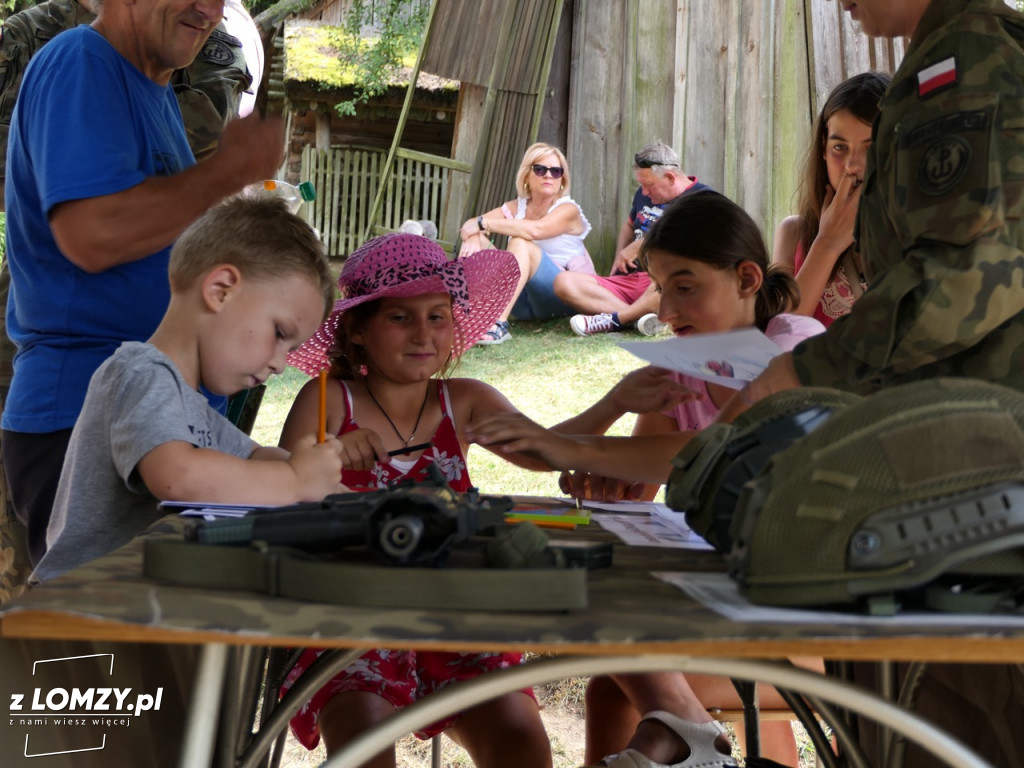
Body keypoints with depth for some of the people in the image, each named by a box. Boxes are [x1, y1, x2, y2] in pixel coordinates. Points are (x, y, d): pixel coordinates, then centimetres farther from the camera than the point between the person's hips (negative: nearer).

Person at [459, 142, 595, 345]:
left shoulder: (568, 210, -6)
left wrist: (483, 223, -22)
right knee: (477, 241, -10)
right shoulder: (516, 207, 10)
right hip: (525, 304, 5)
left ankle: (499, 323, -47)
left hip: (563, 294, -5)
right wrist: (473, 235, -25)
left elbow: (535, 230, -28)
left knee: (520, 243, -29)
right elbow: (470, 225, 0)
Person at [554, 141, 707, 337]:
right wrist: (619, 260, 21)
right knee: (564, 282, -15)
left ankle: (616, 318, -26)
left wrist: (639, 246, -8)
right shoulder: (644, 194, 21)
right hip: (628, 281, 7)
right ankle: (639, 316, -29)